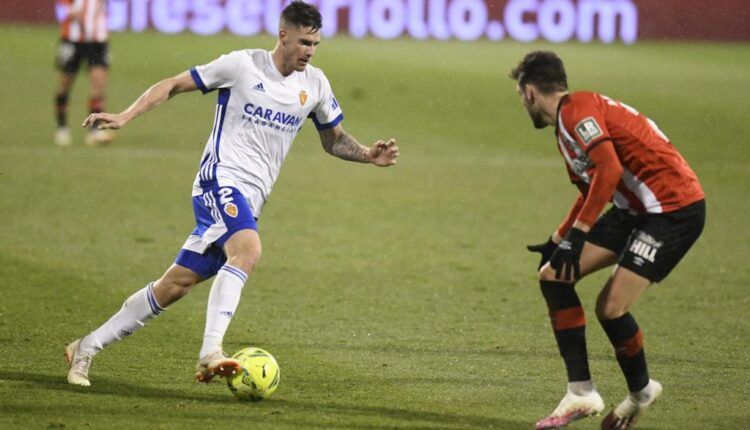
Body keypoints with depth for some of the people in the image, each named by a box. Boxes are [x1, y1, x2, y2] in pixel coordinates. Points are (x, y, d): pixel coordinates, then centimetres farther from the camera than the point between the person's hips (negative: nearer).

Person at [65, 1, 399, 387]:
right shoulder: (242, 65, -5)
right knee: (248, 250, -34)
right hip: (220, 179, -6)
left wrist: (369, 155, 2)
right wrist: (125, 116, -10)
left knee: (176, 285, 4)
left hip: (250, 201, 6)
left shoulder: (314, 84, 10)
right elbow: (173, 85, 1)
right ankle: (211, 352, -40)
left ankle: (86, 347, 13)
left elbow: (334, 140, 22)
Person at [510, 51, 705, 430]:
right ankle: (581, 392, 2)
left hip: (674, 207, -10)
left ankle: (641, 391, 15)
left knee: (610, 307, -13)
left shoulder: (577, 109, -15)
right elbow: (591, 190, 29)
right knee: (553, 276, 2)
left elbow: (609, 170, -27)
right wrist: (557, 242, 29)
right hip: (635, 209, 10)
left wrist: (576, 235, -25)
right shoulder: (566, 123, 16)